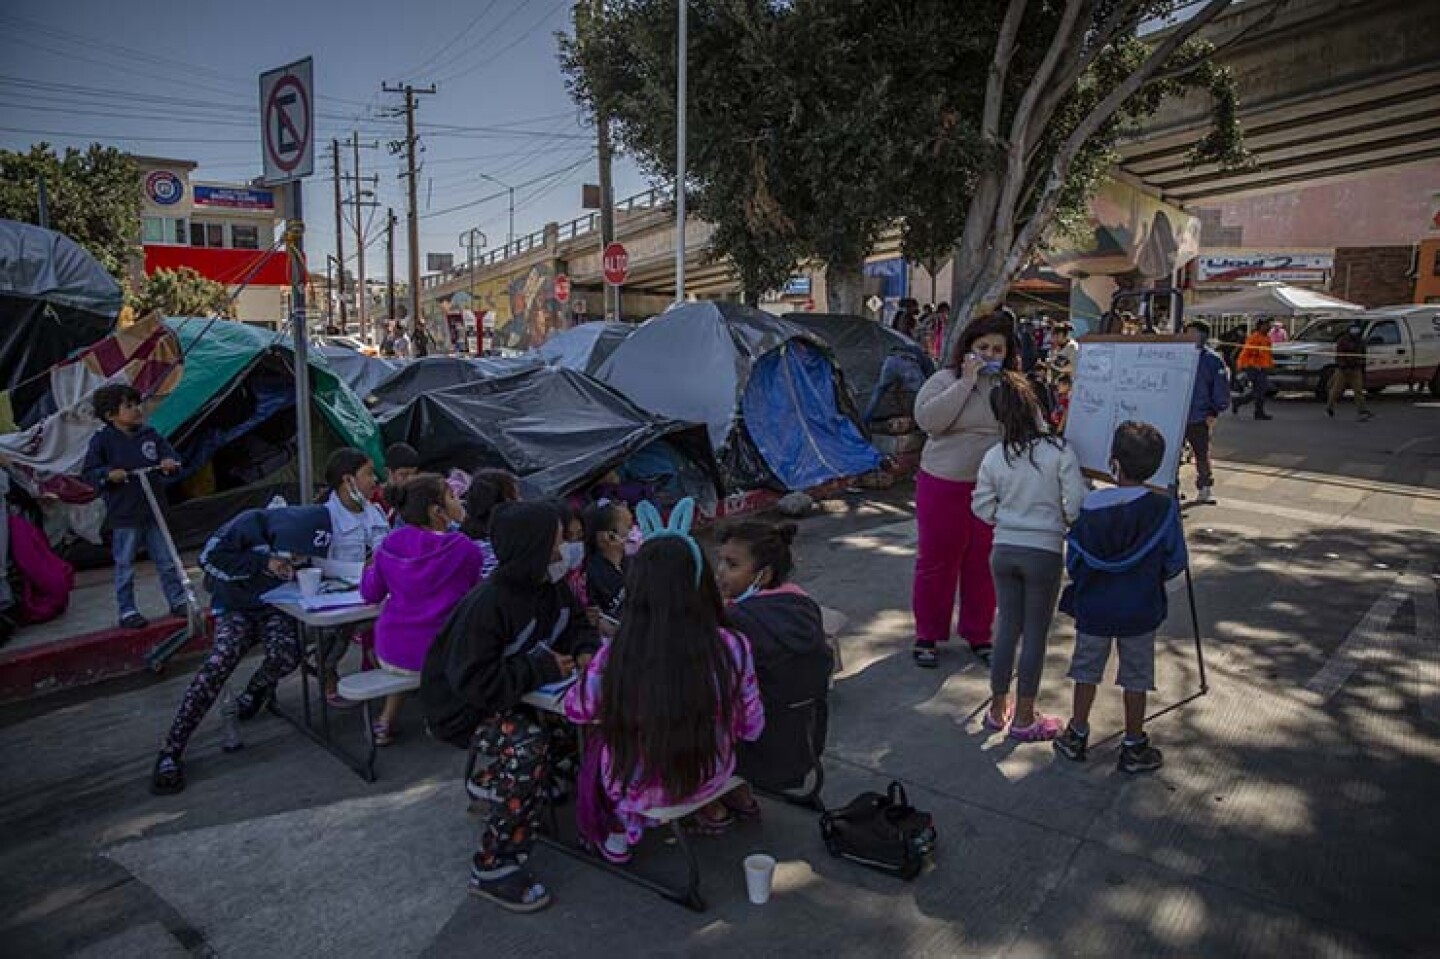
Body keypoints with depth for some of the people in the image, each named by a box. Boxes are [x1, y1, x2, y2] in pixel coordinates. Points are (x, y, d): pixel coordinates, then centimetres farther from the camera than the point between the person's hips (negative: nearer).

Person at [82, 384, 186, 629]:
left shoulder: (150, 434, 5)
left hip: (154, 510, 4)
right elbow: (88, 473, -3)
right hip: (124, 517, -4)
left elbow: (170, 454, 9)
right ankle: (127, 611, 16)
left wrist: (170, 464, -14)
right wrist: (108, 474, -22)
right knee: (125, 566, 6)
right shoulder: (102, 440, -5)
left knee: (167, 561, 11)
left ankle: (178, 602, 22)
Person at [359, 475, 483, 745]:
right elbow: (474, 594, 1)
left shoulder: (391, 544, -6)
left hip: (390, 655, 4)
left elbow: (371, 594, 7)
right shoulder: (465, 549, -17)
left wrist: (372, 567, 27)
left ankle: (386, 722, 35)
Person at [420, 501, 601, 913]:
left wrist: (586, 651, -16)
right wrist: (542, 668, -29)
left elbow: (577, 626, 7)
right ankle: (493, 868, -18)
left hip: (511, 692, 8)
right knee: (528, 744, -32)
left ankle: (490, 779, 16)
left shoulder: (551, 586, -6)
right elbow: (474, 682, -33)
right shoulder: (486, 604, -30)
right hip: (460, 707, -8)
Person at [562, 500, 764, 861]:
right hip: (711, 780, 2)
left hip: (637, 793, -1)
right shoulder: (732, 649, -22)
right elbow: (751, 729, -8)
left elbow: (576, 711, -6)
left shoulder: (616, 655, -26)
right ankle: (710, 809, 41)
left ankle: (618, 832, 34)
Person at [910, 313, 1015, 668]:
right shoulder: (945, 380, -2)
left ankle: (978, 634, 28)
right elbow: (927, 419, -19)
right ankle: (927, 634, 22)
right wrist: (966, 382, -18)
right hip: (944, 486, -2)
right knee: (937, 561, 8)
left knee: (983, 565, 12)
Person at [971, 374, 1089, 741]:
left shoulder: (994, 457, -4)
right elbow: (1077, 506, -12)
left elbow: (982, 508, 4)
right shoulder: (1060, 451, -12)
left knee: (1007, 626, 15)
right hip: (1044, 552, -3)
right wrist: (1058, 519, 8)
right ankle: (1024, 719, 17)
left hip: (1004, 549, 3)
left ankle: (998, 709, 26)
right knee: (1036, 633, 7)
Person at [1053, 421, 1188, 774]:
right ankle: (1134, 747, 25)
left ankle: (1076, 736, 29)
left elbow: (1073, 561, -5)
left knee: (1087, 672, 17)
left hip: (1093, 609, 1)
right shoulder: (1163, 508, -14)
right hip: (1140, 612, 0)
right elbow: (1175, 563, -5)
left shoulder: (1089, 505, -12)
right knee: (1135, 679, 14)